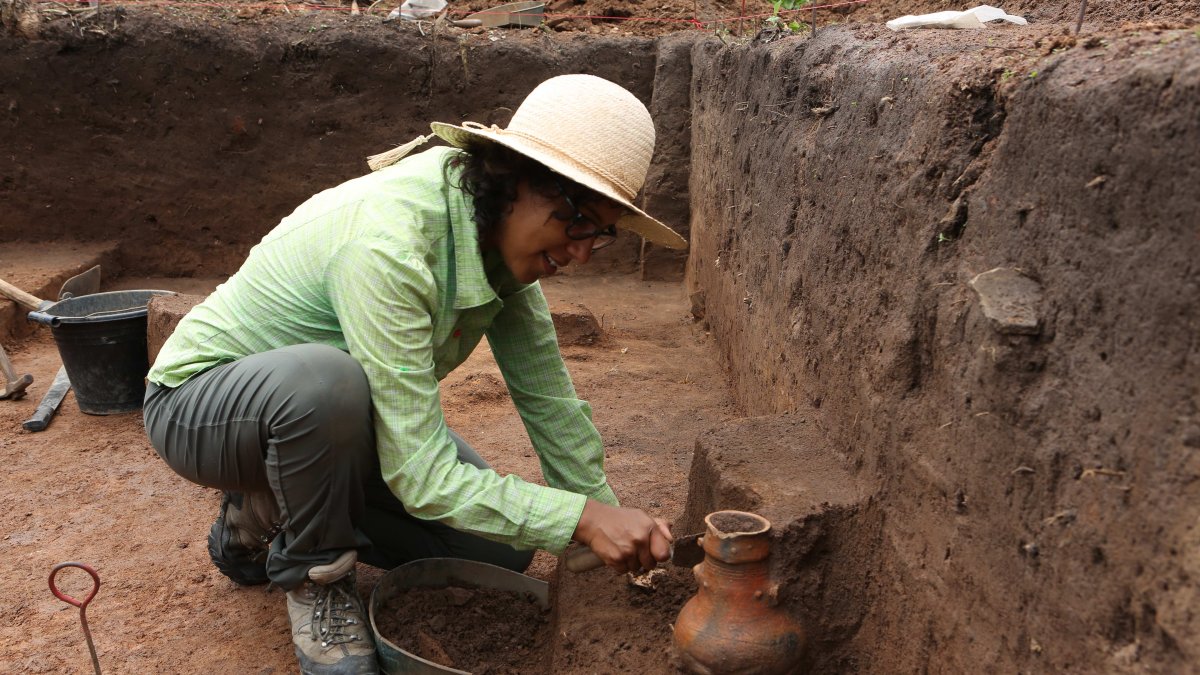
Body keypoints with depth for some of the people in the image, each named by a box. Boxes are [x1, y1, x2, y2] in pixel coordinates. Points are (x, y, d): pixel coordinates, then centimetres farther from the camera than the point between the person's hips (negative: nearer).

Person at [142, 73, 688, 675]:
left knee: (500, 547, -4)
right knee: (327, 379, -41)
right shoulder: (389, 245, -36)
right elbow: (421, 477, -35)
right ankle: (314, 578, -11)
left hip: (327, 417, 7)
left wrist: (612, 532, -5)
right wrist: (584, 517, -37)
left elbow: (548, 398, -7)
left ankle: (265, 516, 14)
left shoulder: (502, 234, -12)